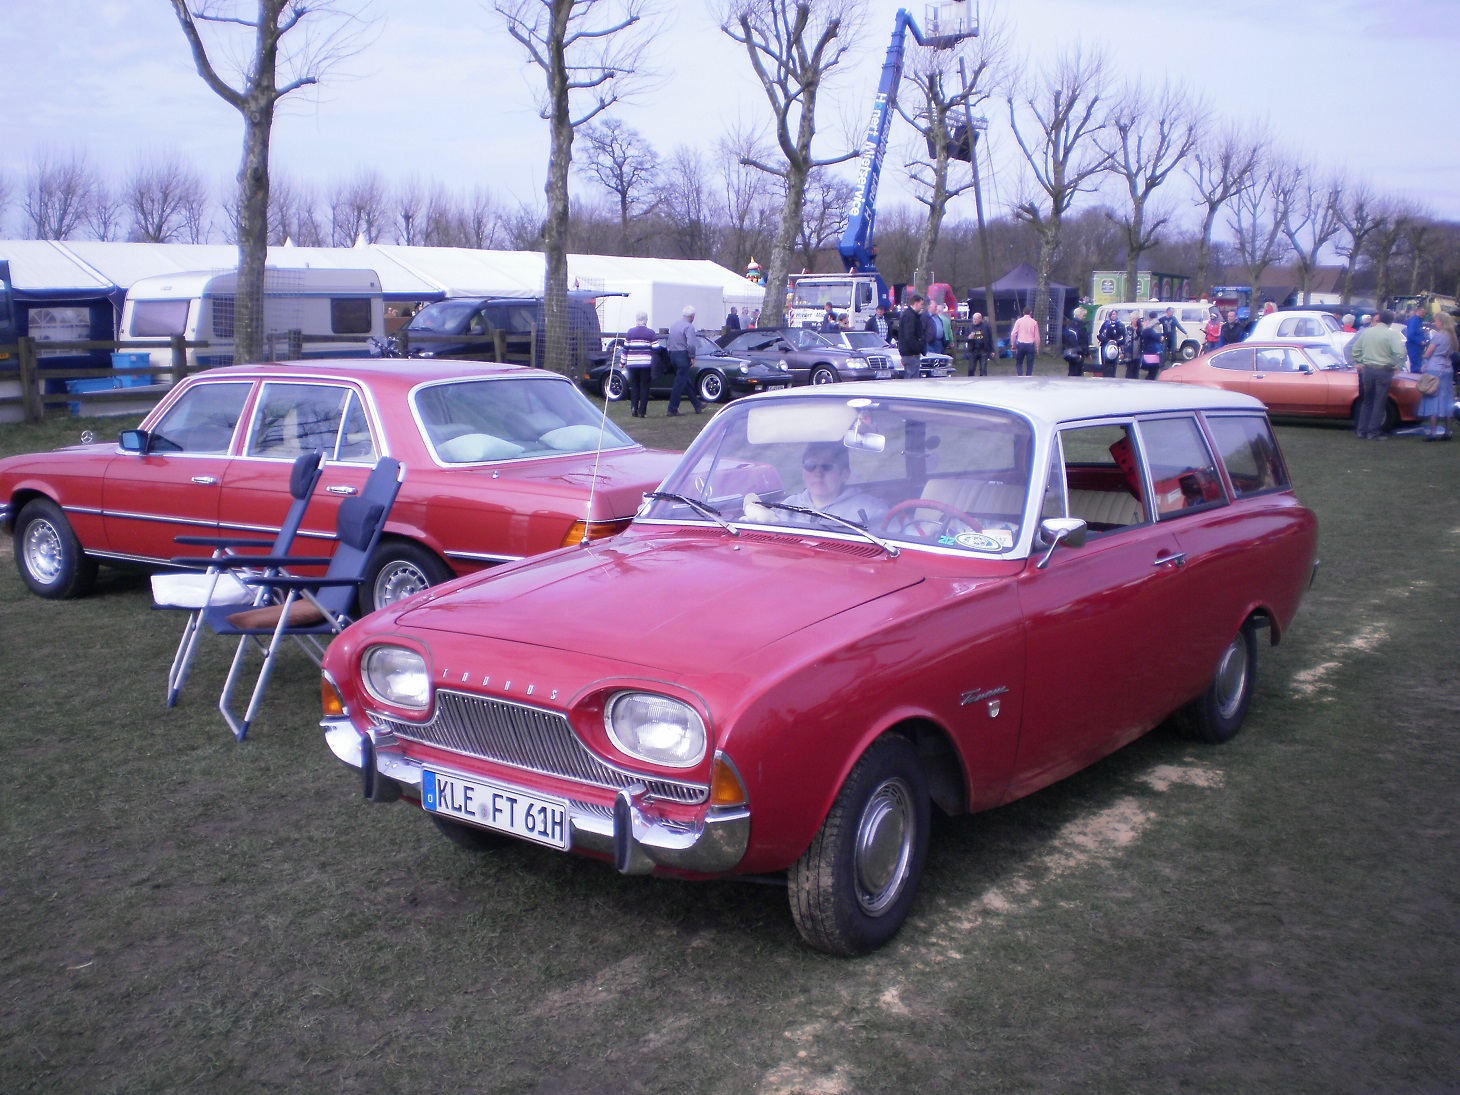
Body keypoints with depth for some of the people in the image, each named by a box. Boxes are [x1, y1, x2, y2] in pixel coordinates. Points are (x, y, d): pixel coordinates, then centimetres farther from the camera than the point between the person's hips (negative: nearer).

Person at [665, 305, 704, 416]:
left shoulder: (674, 326, 13)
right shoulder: (689, 327, -12)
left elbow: (669, 343, 13)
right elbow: (690, 344, -20)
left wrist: (672, 355, 17)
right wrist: (692, 357, -11)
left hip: (673, 355, 9)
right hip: (683, 356, -9)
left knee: (686, 382, 15)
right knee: (680, 383, -4)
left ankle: (697, 405, 25)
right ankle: (672, 409, -5)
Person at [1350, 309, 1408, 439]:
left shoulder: (1367, 331, 5)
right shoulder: (1392, 333, -10)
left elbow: (1355, 348, 12)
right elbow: (1401, 352, -20)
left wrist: (1358, 362, 21)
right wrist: (1397, 364, -4)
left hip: (1367, 369, 5)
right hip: (1384, 370, -5)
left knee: (1367, 401, 14)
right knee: (1379, 403, 1)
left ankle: (1362, 431, 15)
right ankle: (1373, 432, 1)